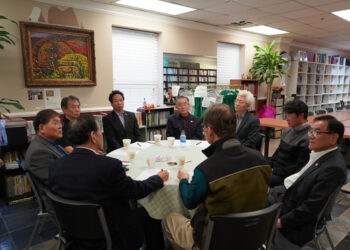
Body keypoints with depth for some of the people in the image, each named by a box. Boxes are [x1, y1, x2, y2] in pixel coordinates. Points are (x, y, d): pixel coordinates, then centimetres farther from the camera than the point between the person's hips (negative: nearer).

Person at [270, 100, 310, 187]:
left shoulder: (307, 138, -17)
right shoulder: (288, 131, 10)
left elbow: (300, 167, -17)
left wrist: (279, 172, -16)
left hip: (286, 177, -8)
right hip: (275, 170, 8)